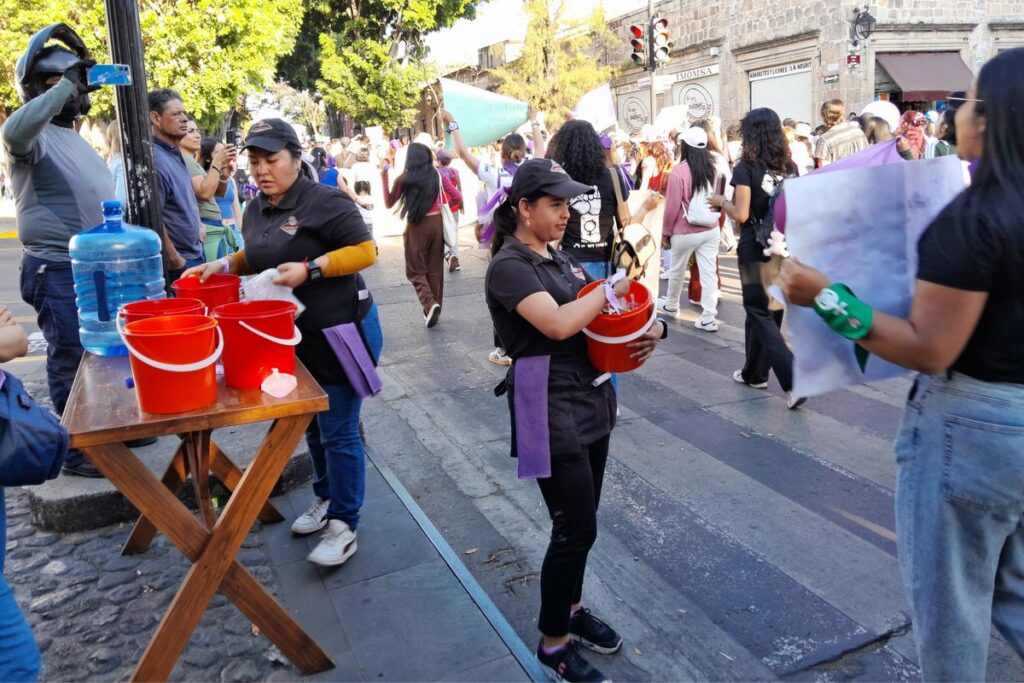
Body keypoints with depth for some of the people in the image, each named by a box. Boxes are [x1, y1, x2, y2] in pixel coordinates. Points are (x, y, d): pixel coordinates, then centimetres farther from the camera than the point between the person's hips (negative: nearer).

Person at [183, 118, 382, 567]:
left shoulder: (326, 202, -17)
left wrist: (309, 269, -27)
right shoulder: (256, 210, 8)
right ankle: (326, 498, 40)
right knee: (312, 425, 21)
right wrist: (226, 265, 4)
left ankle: (343, 525, 12)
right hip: (292, 337, 8)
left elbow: (366, 252, -19)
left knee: (337, 432, -1)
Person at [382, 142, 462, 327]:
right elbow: (459, 197, 7)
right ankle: (434, 306, 19)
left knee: (416, 270, 8)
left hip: (416, 227, -2)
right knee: (435, 269, 13)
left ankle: (430, 305, -14)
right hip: (436, 223, 3)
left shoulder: (404, 179, -7)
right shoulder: (438, 176, -1)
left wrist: (384, 179, 6)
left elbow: (389, 203, 5)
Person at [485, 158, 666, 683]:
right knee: (576, 529, -1)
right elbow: (559, 323, -29)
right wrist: (610, 288, -17)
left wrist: (650, 328, -4)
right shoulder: (508, 266, -14)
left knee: (580, 523, 18)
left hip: (591, 400, 8)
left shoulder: (560, 259, 11)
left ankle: (571, 608, 39)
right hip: (551, 410, -8)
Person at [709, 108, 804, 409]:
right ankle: (755, 373, 29)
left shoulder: (746, 167, -11)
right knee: (770, 310, 17)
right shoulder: (789, 166, 5)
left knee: (761, 315, 0)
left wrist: (722, 201, 2)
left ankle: (794, 382, -11)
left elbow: (741, 214, -15)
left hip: (755, 250, -6)